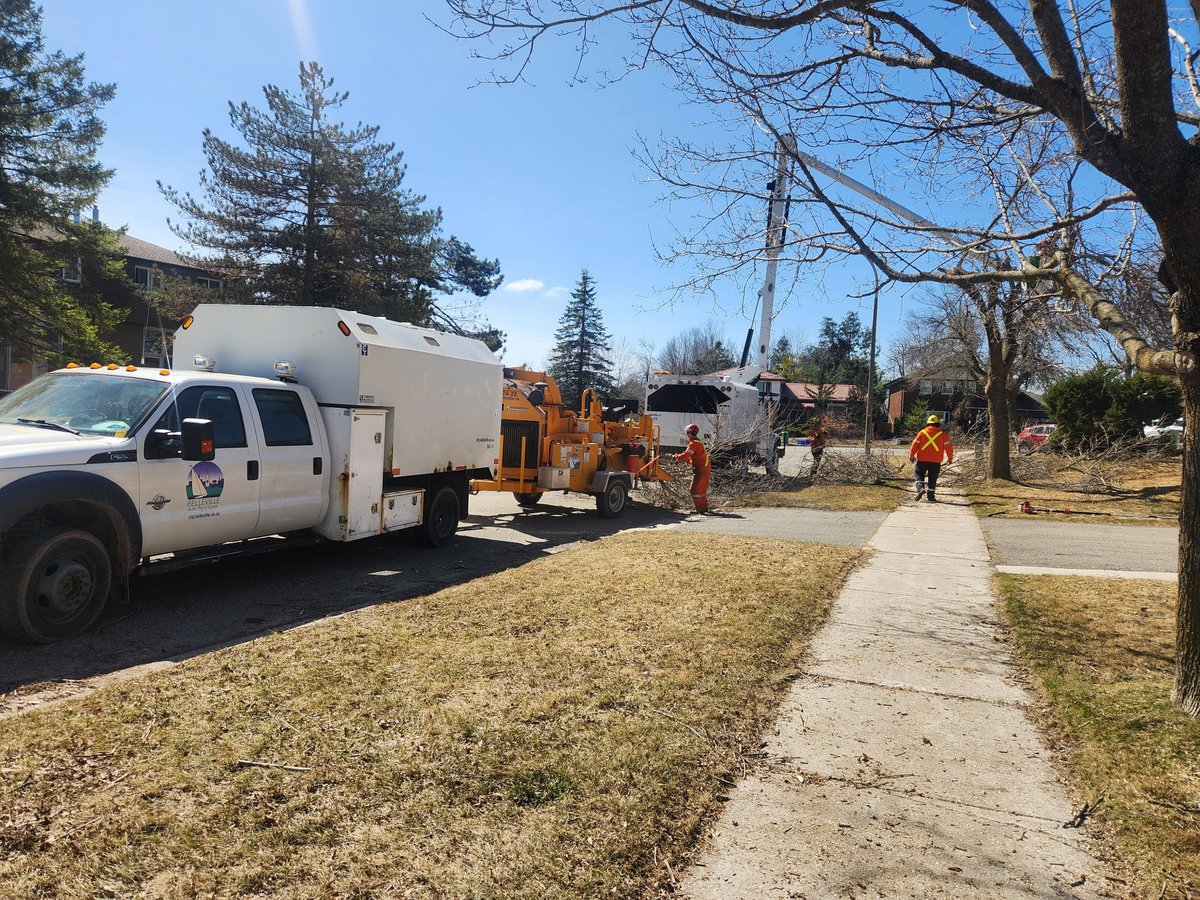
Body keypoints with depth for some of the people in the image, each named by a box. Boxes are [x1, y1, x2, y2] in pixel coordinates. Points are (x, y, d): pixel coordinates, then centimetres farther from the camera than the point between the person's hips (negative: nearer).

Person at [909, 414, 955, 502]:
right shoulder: (942, 434, 3)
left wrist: (911, 455, 9)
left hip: (922, 459, -1)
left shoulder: (922, 432, 1)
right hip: (936, 461, 1)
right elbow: (948, 446, 3)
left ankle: (920, 487, -16)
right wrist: (950, 457, 14)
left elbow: (915, 444, 0)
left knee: (918, 473, 9)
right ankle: (931, 496, 10)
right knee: (932, 478, 8)